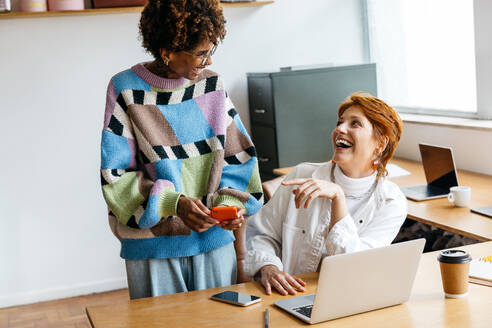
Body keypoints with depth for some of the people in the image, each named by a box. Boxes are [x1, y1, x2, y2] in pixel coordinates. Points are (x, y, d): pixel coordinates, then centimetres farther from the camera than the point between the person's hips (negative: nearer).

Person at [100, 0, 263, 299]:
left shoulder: (213, 86, 3)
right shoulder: (127, 90, -8)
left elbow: (238, 154, 8)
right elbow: (114, 174, -10)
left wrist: (232, 201, -10)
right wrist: (174, 203, -21)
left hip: (216, 239, 3)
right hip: (153, 247, -3)